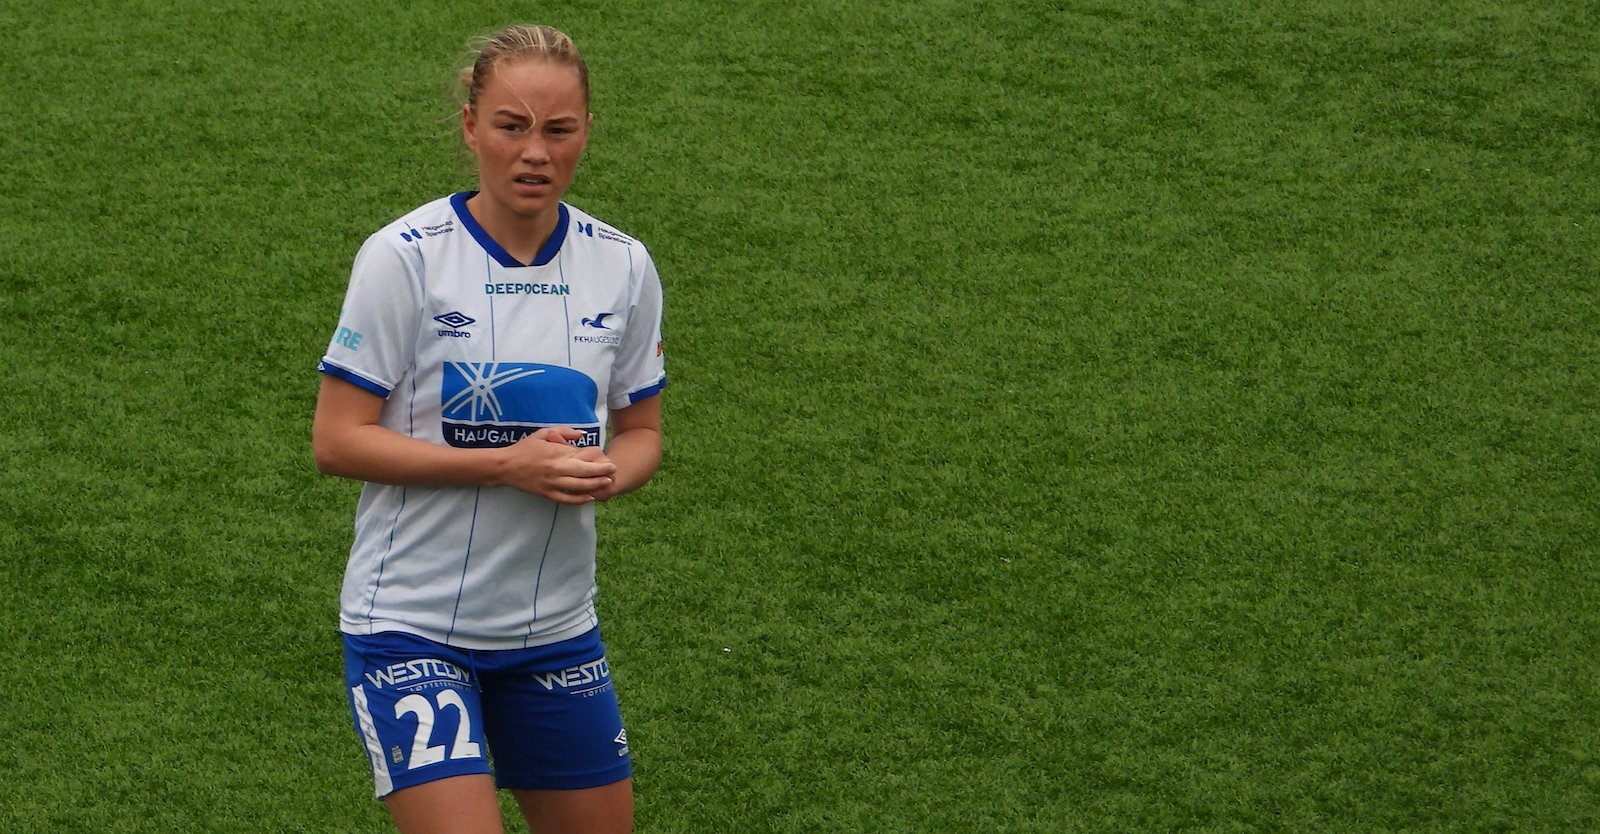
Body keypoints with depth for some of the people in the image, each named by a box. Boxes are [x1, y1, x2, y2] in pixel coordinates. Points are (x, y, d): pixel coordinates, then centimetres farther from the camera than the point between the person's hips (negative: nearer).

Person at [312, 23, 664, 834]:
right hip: (411, 625, -5)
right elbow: (338, 441, -13)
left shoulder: (622, 267, 1)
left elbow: (639, 430, 12)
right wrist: (508, 464, -22)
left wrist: (602, 474, -13)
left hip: (555, 628, 5)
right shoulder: (403, 258, -13)